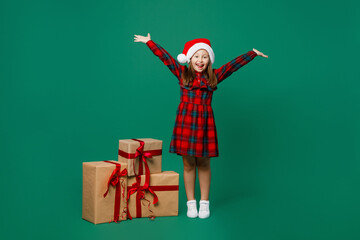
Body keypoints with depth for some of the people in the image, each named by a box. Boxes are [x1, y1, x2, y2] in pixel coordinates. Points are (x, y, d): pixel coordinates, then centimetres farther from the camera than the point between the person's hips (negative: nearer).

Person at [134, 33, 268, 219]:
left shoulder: (214, 77, 8)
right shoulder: (182, 74, 6)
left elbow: (234, 64, 11)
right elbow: (165, 57, 4)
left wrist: (253, 54, 14)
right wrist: (149, 42, 3)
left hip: (205, 122, 1)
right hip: (185, 122, -1)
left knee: (204, 164, 7)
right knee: (188, 164, 4)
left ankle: (204, 203, 16)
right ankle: (191, 203, 14)